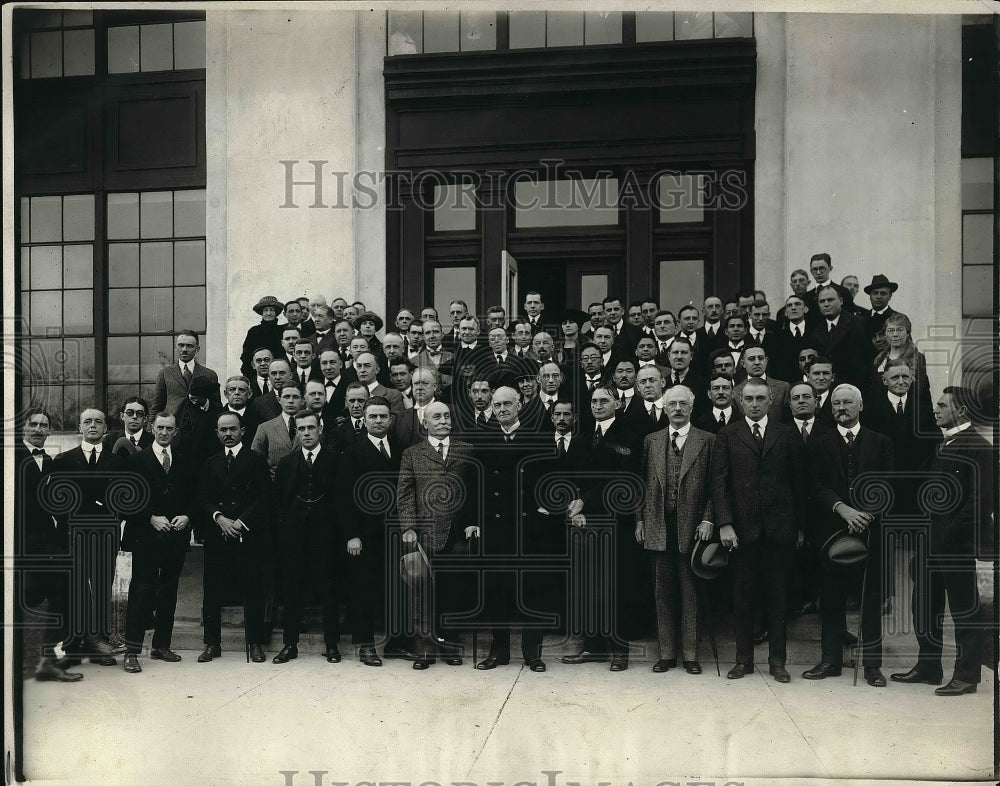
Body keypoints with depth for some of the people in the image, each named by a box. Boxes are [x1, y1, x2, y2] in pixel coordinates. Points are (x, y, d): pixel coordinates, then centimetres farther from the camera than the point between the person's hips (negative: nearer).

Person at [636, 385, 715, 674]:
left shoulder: (707, 441, 3)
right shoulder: (651, 441, 11)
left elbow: (713, 485, 0)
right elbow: (644, 484, 11)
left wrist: (708, 520, -8)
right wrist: (640, 520, 5)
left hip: (691, 527, -2)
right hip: (658, 528, 3)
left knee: (690, 593, 4)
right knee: (663, 593, 8)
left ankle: (690, 654, 14)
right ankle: (666, 653, 17)